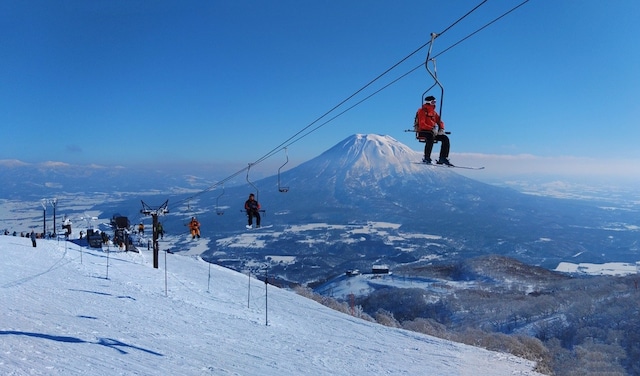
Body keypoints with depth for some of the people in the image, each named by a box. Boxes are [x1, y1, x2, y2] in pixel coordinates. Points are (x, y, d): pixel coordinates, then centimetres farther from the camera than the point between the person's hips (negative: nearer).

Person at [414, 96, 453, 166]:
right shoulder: (422, 111, -7)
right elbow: (422, 124, -19)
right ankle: (426, 158, -32)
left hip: (432, 132, 7)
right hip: (423, 132, -7)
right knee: (431, 138, -38)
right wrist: (432, 129, -30)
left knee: (445, 138, -10)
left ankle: (443, 158, -6)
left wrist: (441, 129, -8)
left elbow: (440, 122, 15)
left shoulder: (434, 112, 16)